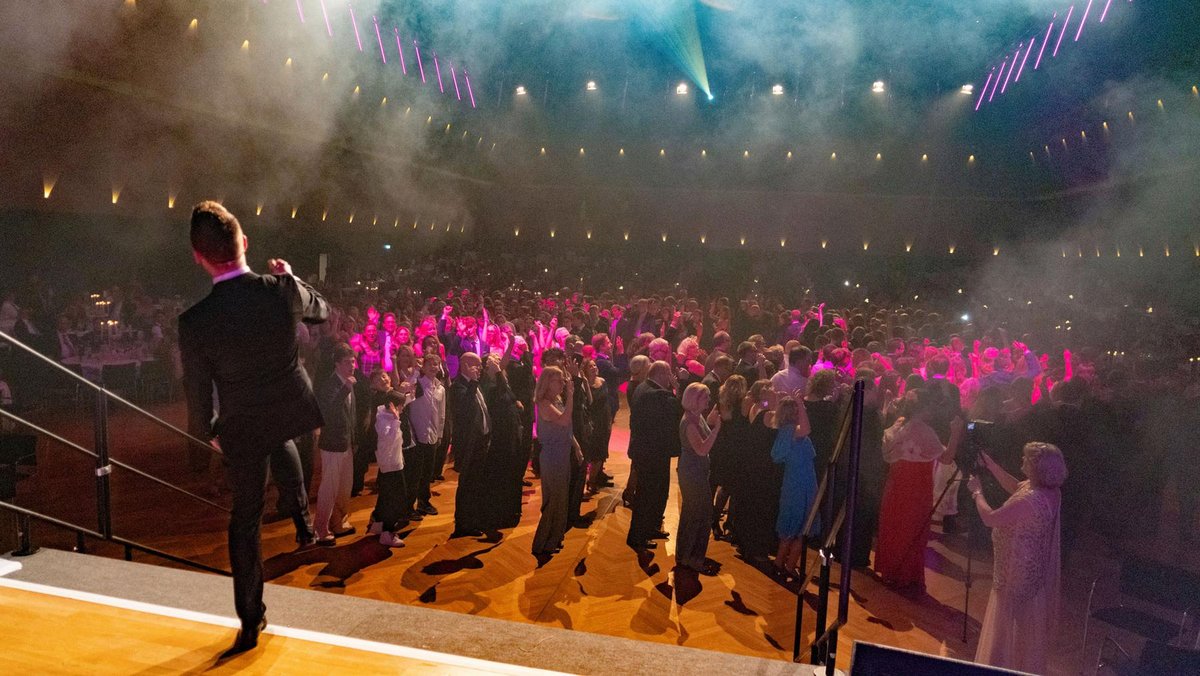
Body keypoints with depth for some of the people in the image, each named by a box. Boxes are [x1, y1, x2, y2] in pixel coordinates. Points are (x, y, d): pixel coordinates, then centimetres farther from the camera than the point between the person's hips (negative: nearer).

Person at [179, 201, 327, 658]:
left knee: (245, 518, 14)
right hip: (292, 412, 2)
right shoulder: (284, 289, -19)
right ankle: (301, 515, 38)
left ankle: (250, 621, 25)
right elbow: (323, 312, 5)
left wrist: (204, 431, 11)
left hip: (241, 430, -2)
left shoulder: (194, 321, -23)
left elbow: (197, 391, -10)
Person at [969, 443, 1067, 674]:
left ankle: (1007, 665, 26)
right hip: (1033, 568, 9)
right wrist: (989, 463, 8)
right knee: (1027, 623, 26)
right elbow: (1014, 486, 13)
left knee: (1011, 622, 10)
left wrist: (977, 492, -10)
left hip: (1019, 572, -9)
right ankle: (1027, 666, 44)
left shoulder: (1029, 501, -35)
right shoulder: (1049, 490, -6)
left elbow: (989, 519, -25)